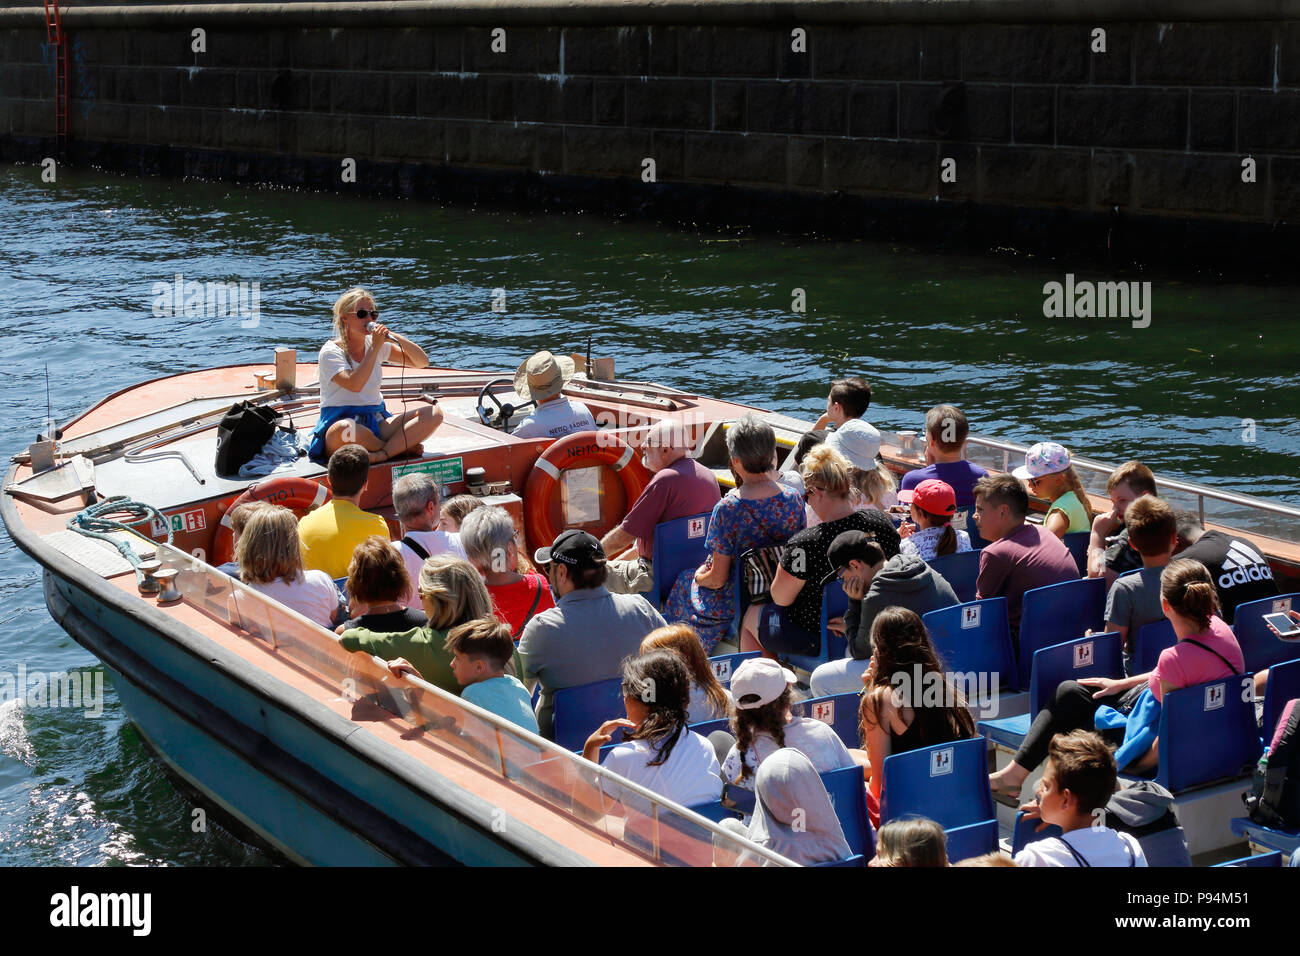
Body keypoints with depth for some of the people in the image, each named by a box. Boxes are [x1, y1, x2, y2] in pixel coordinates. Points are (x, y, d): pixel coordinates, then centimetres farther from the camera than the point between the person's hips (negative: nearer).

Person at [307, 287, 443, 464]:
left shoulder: (378, 346, 12)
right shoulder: (331, 351, -6)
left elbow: (422, 362, 10)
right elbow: (354, 384, -24)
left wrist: (394, 337, -6)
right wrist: (375, 347, -20)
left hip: (376, 421, 5)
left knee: (434, 413, -15)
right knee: (344, 429, -44)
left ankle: (379, 455, -31)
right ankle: (401, 447, -15)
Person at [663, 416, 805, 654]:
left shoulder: (727, 509, -27)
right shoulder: (794, 500, -12)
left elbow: (717, 579, -21)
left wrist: (700, 576, 2)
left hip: (738, 602, -5)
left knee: (685, 581, 27)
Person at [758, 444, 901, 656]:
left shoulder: (805, 544, -31)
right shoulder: (882, 523, -16)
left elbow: (780, 598, -16)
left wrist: (785, 560, 1)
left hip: (814, 641, -6)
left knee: (750, 617, 26)